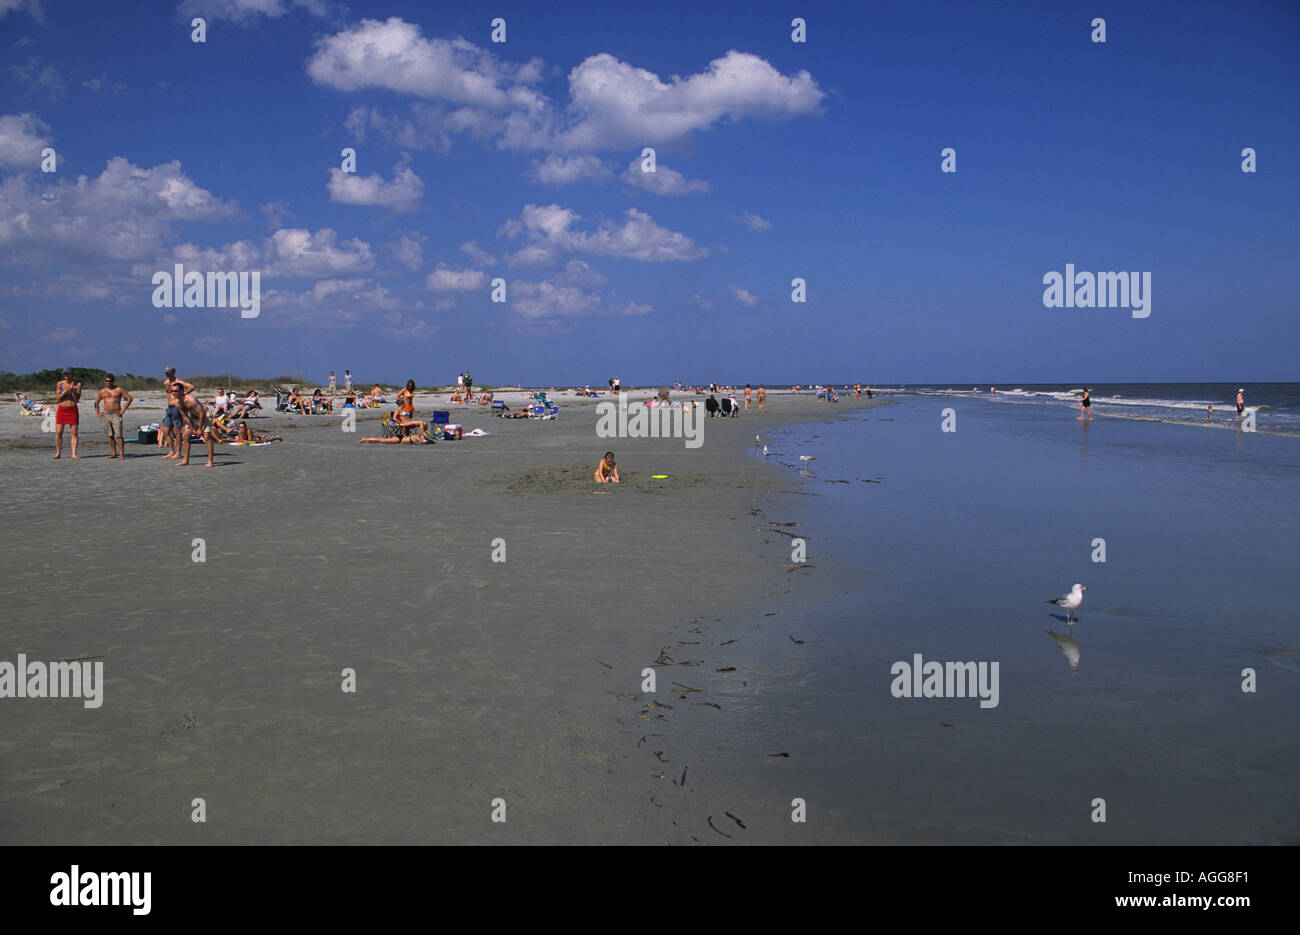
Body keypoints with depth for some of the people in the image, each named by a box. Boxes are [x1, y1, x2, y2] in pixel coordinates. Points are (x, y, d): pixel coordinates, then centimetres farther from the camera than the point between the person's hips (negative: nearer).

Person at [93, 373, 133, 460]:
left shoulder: (119, 390, 1)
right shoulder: (102, 391, 13)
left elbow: (129, 398, 0)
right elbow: (96, 402, 26)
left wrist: (123, 410, -5)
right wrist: (97, 412, 14)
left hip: (116, 415, -4)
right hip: (106, 415, 4)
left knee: (118, 435, -12)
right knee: (110, 435, 5)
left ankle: (121, 454, -13)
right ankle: (113, 453, 11)